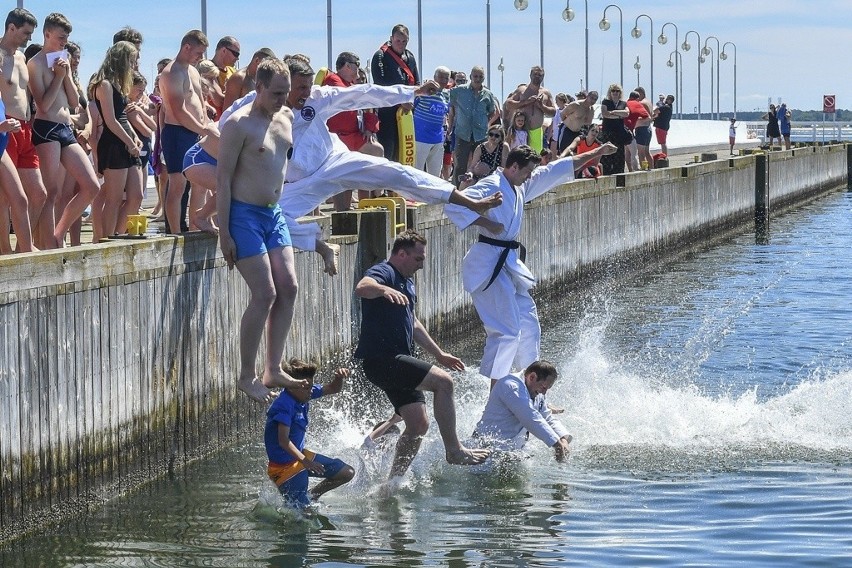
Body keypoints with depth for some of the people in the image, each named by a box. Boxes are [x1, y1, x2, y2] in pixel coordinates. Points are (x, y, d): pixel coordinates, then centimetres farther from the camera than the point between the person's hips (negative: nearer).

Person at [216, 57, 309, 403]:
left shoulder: (287, 118, 8)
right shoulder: (239, 124, -14)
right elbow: (223, 178, -14)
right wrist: (224, 233, -17)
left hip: (274, 214, 8)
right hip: (244, 215, -8)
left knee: (288, 288, 3)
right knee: (265, 294, -12)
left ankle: (274, 370, 10)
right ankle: (246, 378, -3)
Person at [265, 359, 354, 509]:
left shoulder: (304, 394, -1)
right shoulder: (284, 406, -26)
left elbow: (333, 389, 8)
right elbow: (283, 440, -33)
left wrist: (340, 377, -15)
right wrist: (304, 461, -39)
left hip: (300, 455, 9)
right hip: (284, 466, -9)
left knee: (347, 473, 8)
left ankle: (311, 497, 21)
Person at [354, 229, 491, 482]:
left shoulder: (406, 281, 22)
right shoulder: (384, 273, -10)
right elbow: (362, 288, -35)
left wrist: (439, 353, 34)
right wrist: (384, 290, -55)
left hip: (399, 361, 10)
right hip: (381, 359, -10)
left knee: (418, 425, 6)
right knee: (443, 381, -20)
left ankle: (393, 481, 13)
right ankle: (454, 450, -15)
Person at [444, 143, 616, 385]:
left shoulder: (520, 187, 15)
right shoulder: (491, 186, -13)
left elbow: (556, 171, 22)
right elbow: (454, 205, -24)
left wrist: (595, 154, 26)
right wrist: (487, 224, -23)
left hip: (509, 261, 10)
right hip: (489, 263, -10)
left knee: (528, 322, 15)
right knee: (506, 329, -15)